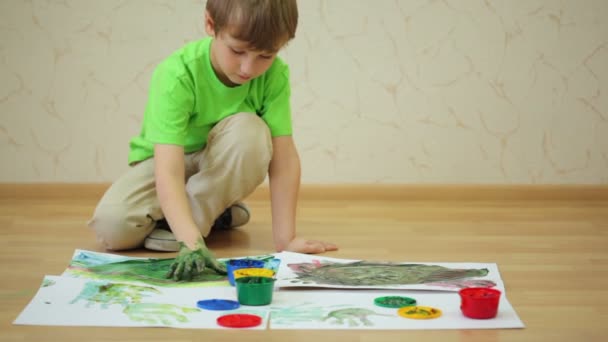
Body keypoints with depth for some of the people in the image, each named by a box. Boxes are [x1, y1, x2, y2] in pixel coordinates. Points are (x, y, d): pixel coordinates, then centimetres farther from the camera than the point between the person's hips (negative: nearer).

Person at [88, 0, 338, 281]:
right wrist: (191, 242, -55)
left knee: (250, 131, -33)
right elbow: (168, 170, -42)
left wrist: (285, 238, -28)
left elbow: (283, 157, -22)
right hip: (166, 160, -1)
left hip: (223, 169, 1)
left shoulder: (274, 74, -24)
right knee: (111, 225, -26)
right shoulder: (176, 76, -33)